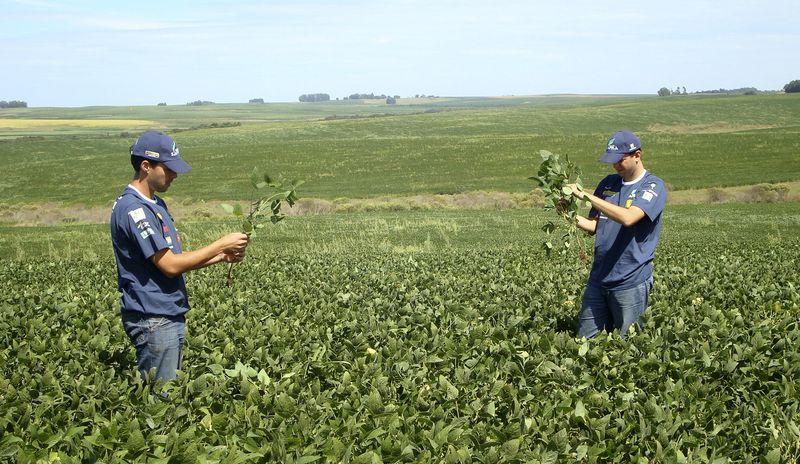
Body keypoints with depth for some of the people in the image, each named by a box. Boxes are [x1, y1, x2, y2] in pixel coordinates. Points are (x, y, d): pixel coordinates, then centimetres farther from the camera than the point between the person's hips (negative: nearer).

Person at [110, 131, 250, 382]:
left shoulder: (155, 204, 13)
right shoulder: (133, 209, -18)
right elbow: (169, 265, -20)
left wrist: (221, 256, 4)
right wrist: (221, 245, -14)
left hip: (171, 315, 10)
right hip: (153, 321, -10)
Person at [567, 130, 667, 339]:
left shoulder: (653, 186, -7)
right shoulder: (608, 183, 12)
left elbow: (628, 218, -25)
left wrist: (587, 195, -23)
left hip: (631, 281, -6)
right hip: (599, 277, 6)